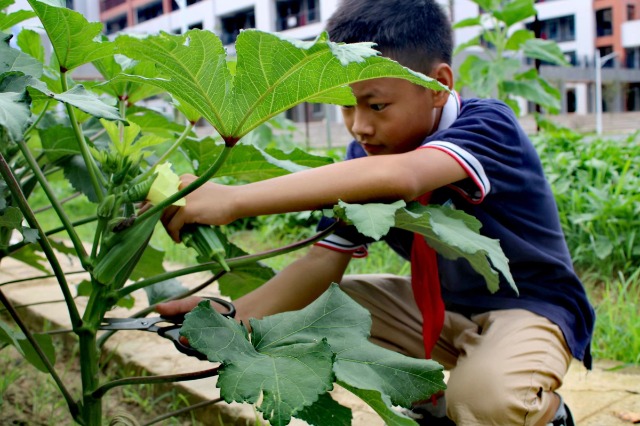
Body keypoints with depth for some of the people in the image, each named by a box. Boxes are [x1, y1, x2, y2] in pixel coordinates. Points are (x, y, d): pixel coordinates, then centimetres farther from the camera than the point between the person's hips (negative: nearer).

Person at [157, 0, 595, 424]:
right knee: (311, 312, -5)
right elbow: (325, 259, -11)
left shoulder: (489, 126, -26)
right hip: (441, 305, 6)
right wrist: (236, 313, -27)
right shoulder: (365, 156, -7)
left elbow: (399, 177, -47)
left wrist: (234, 199, -49)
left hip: (532, 306, -6)